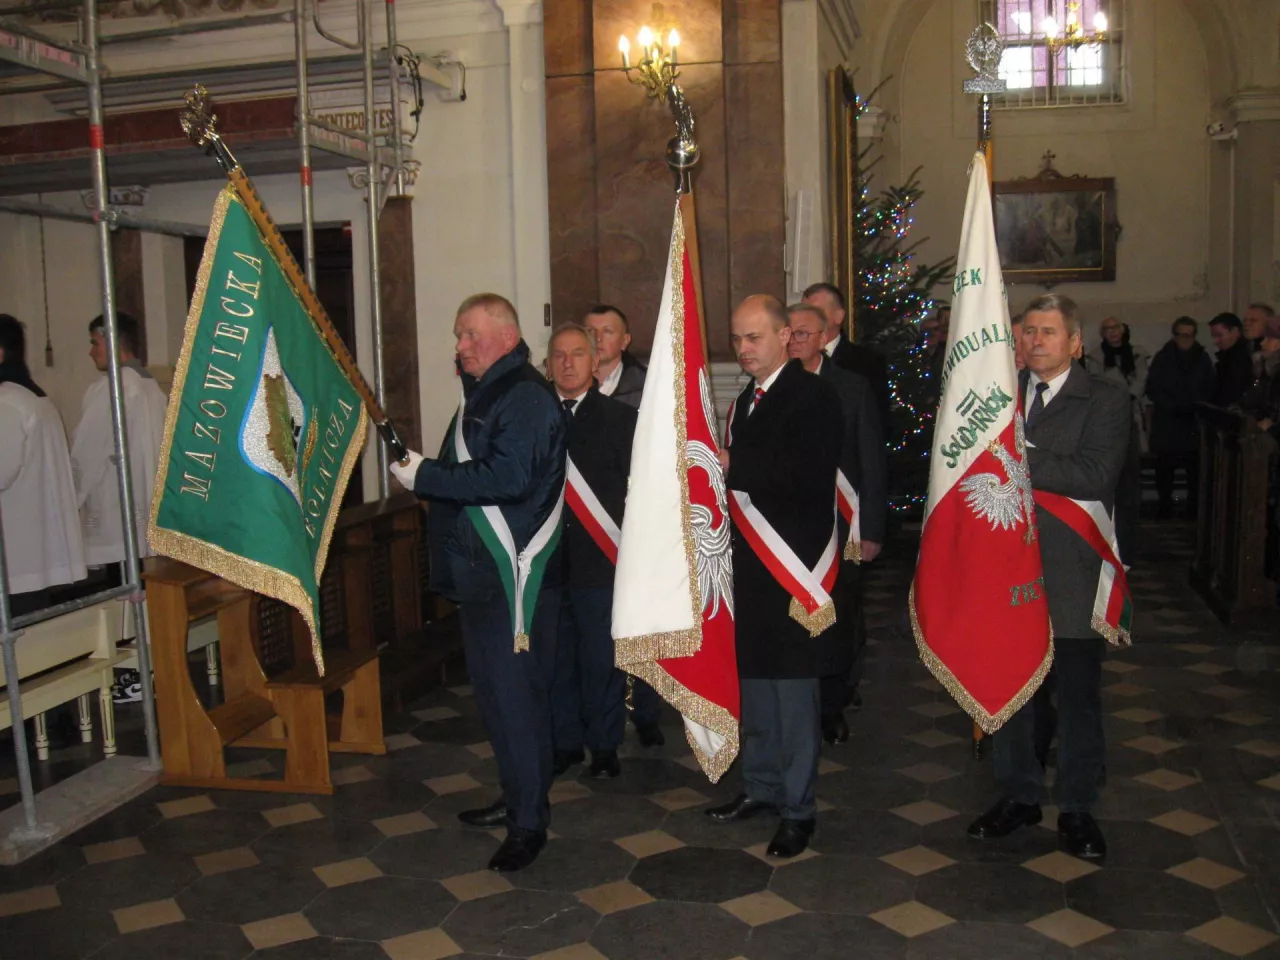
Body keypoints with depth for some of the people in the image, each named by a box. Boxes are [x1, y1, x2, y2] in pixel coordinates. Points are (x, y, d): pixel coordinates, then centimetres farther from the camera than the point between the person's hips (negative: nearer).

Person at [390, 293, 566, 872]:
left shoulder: (526, 395, -14)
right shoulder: (484, 394, 19)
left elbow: (508, 477, -26)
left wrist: (426, 477, -19)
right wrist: (428, 477, 7)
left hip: (515, 575, -10)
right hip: (480, 572, 10)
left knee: (515, 695, -4)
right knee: (494, 690, 17)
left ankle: (529, 822, 8)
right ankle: (515, 798, 31)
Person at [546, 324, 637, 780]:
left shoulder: (620, 417, 3)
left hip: (601, 560, -2)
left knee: (602, 660, 4)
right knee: (556, 659, 10)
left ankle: (604, 746, 18)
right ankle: (565, 742, 25)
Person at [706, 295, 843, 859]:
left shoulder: (813, 397, -10)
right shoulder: (745, 401, 17)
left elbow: (806, 478, -22)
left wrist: (732, 466, -17)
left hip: (793, 568, -8)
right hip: (750, 565, 8)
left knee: (793, 690, -1)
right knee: (754, 681, 15)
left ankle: (797, 807, 11)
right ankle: (762, 788, 28)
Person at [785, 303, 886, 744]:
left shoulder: (853, 388, -1)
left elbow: (873, 463, -1)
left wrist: (872, 530, -5)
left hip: (839, 527, -1)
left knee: (840, 621, 6)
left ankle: (833, 707, 26)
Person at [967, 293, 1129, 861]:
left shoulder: (1104, 400, -4)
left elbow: (1097, 475, -19)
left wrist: (1019, 459, -22)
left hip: (1072, 572, -3)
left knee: (1079, 696, 8)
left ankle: (1077, 809, 24)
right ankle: (1019, 796, 29)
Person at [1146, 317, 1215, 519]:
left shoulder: (1202, 357, 10)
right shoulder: (1163, 357, 4)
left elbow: (1211, 388, 12)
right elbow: (1152, 389, -1)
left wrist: (1198, 407, -5)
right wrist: (1173, 407, -12)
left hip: (1195, 421, 1)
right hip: (1166, 422, -1)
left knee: (1195, 465, -5)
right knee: (1165, 466, -3)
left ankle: (1195, 506, 4)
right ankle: (1165, 507, 5)